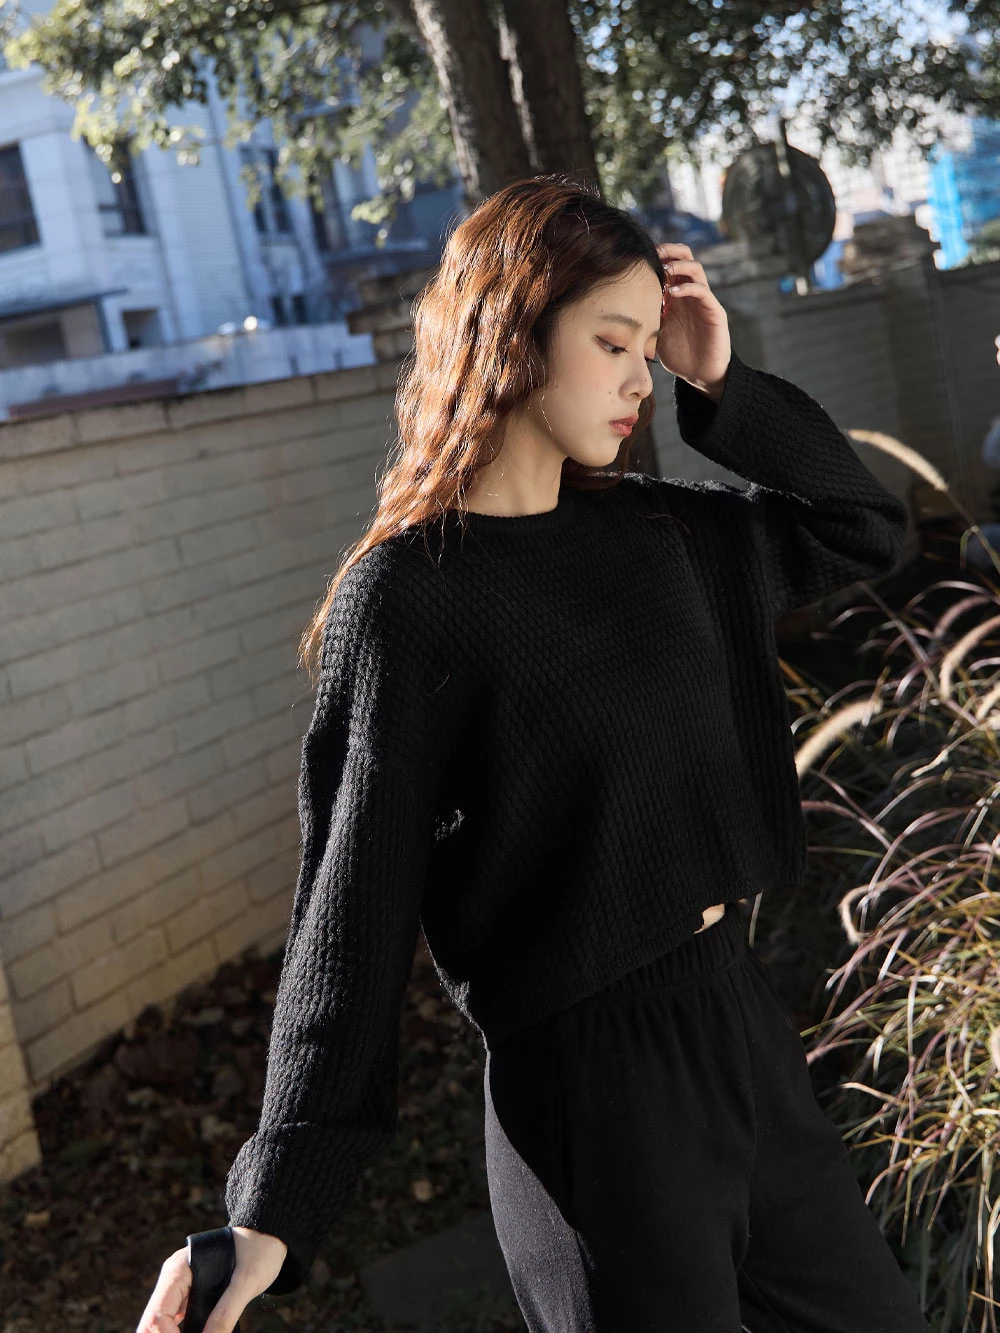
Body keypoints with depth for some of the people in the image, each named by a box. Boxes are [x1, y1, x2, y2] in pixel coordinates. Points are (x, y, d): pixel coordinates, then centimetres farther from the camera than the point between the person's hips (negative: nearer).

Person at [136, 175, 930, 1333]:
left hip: (739, 1014, 7)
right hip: (586, 1076, -7)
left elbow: (863, 530, 16)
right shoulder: (406, 594, -14)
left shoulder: (654, 532, 5)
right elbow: (354, 901, -16)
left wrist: (724, 391, 1)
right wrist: (271, 1211, -20)